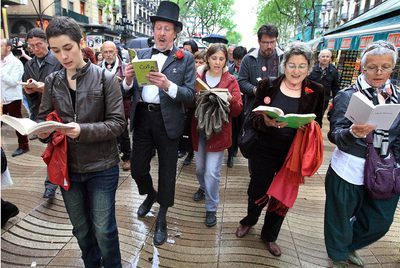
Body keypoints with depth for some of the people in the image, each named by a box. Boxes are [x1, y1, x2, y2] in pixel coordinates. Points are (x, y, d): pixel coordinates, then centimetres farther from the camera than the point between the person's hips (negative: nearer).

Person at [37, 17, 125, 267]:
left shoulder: (105, 78, -9)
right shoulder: (52, 81, 3)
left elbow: (118, 123, -14)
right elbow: (43, 118, 7)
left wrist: (83, 131, -27)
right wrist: (42, 130, -16)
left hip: (101, 167, -4)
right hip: (66, 166, 4)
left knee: (104, 230, 7)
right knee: (81, 229, 20)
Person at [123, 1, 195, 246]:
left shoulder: (186, 58, -2)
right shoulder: (141, 55, 8)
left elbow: (190, 95, -10)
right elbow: (129, 90, 7)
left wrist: (167, 85, -26)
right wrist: (128, 79, -15)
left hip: (168, 121, -3)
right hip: (142, 117, 3)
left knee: (167, 171, 10)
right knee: (137, 168, 12)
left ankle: (162, 219, 32)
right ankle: (150, 195, 47)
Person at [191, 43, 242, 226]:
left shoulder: (230, 81, -2)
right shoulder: (197, 77, 3)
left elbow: (237, 111, -5)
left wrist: (230, 99, -25)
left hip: (218, 131, -2)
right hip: (199, 129, 3)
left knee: (212, 171, -4)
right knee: (200, 167, 16)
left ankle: (211, 208, 15)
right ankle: (203, 187, 48)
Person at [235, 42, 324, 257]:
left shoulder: (316, 92, -2)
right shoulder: (268, 85, -6)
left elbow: (317, 125, 4)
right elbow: (253, 118, -5)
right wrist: (266, 122, -27)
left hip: (294, 155, 2)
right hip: (264, 150, -1)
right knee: (258, 190, 12)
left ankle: (269, 235, 41)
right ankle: (249, 220, 47)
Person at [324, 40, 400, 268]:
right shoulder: (347, 96, -9)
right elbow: (335, 135, -14)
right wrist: (352, 133, -34)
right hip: (349, 170, -4)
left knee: (380, 222, 17)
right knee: (341, 220, 11)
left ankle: (350, 247, 45)